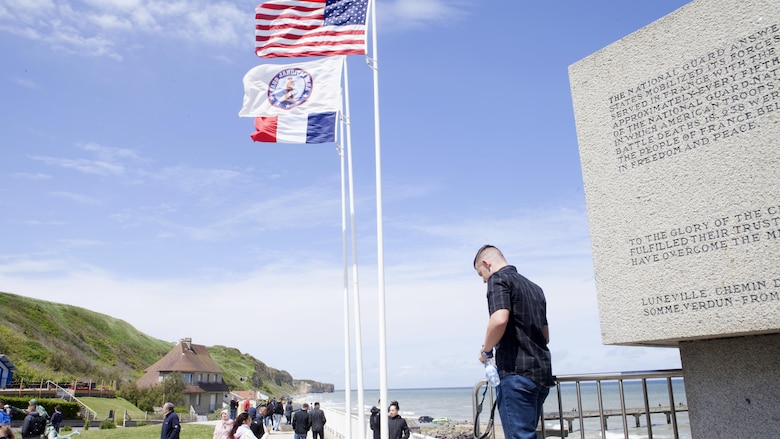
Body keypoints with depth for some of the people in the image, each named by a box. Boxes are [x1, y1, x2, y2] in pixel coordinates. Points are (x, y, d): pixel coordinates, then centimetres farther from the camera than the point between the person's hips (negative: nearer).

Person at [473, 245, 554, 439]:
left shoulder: (498, 279, -4)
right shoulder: (534, 287, 22)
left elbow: (499, 320, -22)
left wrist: (486, 350, -7)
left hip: (516, 372, -9)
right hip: (542, 374, 9)